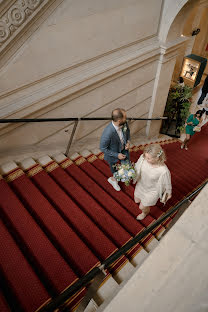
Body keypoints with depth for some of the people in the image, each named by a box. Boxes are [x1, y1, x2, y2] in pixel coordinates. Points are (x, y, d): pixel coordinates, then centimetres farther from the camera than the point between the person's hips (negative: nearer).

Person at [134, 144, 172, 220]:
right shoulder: (143, 158, -29)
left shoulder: (163, 171, -39)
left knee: (142, 207, 17)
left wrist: (169, 194, -1)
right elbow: (136, 167, -5)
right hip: (141, 186, 5)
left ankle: (145, 212, 57)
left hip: (152, 191, -4)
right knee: (137, 201, 29)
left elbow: (167, 183, -18)